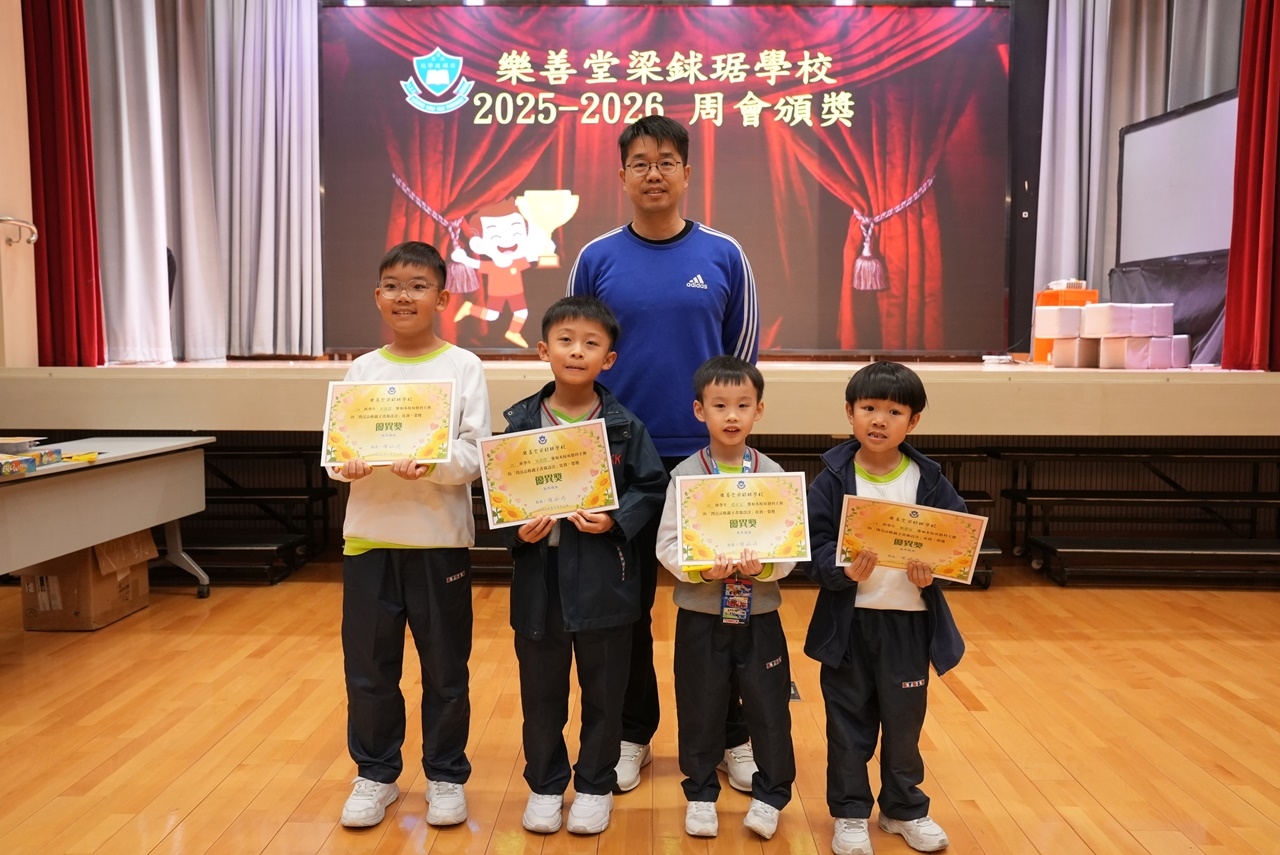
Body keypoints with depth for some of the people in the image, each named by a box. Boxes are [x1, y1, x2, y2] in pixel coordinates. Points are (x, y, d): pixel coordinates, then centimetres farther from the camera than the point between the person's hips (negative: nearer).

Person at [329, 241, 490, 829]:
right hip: (369, 536, 3)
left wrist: (431, 464, -25)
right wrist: (347, 465, -16)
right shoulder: (361, 370, 8)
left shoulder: (464, 367, -1)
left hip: (439, 539, -3)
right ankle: (375, 774, 30)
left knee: (445, 667, 8)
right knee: (367, 666, 11)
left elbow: (476, 454, -8)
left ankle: (446, 775, 27)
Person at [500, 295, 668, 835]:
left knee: (603, 693, 13)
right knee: (541, 693, 15)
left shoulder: (625, 427, -4)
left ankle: (595, 786, 33)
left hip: (604, 583, 0)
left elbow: (650, 487, 1)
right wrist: (517, 530, -15)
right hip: (539, 580, 1)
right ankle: (544, 784, 35)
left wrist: (616, 519, -15)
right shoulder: (520, 424, -2)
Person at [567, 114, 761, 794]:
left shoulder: (724, 256, 3)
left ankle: (731, 735, 25)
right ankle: (632, 732, 27)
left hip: (708, 457, 0)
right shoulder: (596, 259, 2)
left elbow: (743, 358, 7)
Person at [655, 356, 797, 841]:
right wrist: (703, 569, -26)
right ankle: (701, 795, 32)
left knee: (769, 708, 10)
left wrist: (763, 566, -24)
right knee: (700, 710, 12)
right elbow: (667, 546, -9)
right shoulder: (686, 474, -5)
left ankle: (770, 795, 31)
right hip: (701, 617, 0)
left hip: (759, 616, 1)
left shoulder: (773, 474, -3)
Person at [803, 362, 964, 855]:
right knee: (849, 720, 11)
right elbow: (813, 545, -10)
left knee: (904, 719, 16)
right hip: (847, 621, -1)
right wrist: (842, 569, -27)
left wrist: (935, 569, -18)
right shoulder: (832, 480, -8)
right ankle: (850, 813, 28)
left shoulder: (930, 481, -3)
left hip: (910, 620, 2)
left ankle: (905, 808, 36)